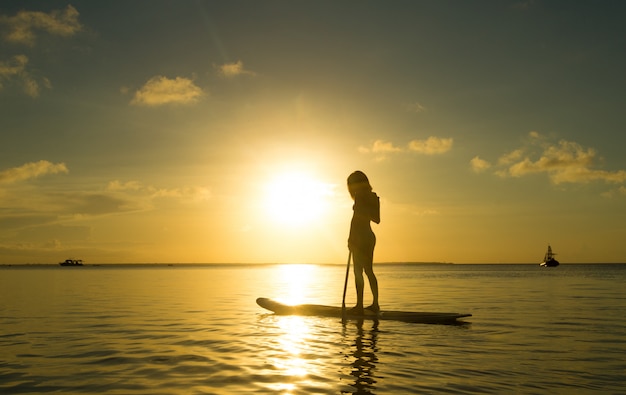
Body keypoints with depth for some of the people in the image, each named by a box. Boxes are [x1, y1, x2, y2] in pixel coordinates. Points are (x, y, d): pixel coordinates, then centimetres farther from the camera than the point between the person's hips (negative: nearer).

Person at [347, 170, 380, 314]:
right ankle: (375, 304, 17)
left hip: (360, 237, -9)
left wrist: (351, 238, -17)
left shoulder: (360, 196, -12)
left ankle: (359, 305, -6)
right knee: (369, 271, 13)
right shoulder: (372, 197, 12)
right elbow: (376, 219, 16)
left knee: (358, 271, -6)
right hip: (370, 237, 9)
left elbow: (356, 217, -19)